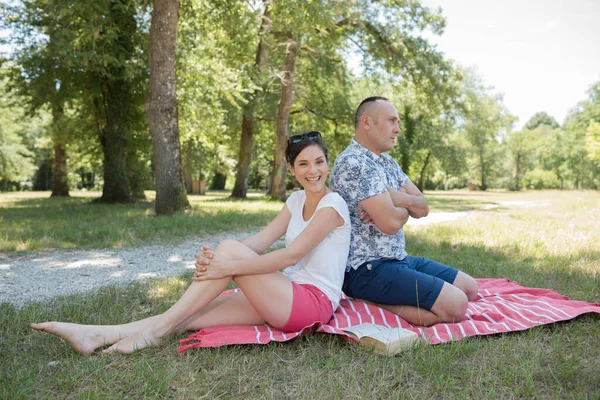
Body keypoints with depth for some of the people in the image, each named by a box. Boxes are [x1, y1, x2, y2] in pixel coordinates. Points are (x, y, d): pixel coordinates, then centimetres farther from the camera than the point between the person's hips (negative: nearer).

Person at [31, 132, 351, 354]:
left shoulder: (333, 204, -11)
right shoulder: (297, 200, 12)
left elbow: (291, 255, -21)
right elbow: (260, 241, 0)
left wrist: (228, 266, -24)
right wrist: (215, 259, -19)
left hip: (314, 301, -6)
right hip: (286, 298, 7)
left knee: (229, 249, -23)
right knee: (191, 315, -11)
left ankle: (158, 329, -15)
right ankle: (98, 336, -12)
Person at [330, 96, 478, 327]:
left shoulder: (387, 161, 13)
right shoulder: (353, 163, -19)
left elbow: (423, 208, 8)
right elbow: (391, 222, -25)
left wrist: (402, 199, -15)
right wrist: (406, 207, -1)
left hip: (398, 259, 10)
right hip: (367, 269, -10)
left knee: (469, 289, 14)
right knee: (455, 305, -18)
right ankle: (370, 302, -9)